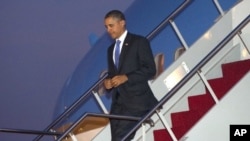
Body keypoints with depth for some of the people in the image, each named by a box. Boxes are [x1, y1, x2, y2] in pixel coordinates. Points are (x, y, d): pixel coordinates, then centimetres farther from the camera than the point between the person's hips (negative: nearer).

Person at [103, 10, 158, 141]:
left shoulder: (139, 42, -1)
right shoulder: (111, 49, 21)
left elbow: (150, 69, -8)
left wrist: (126, 77, -18)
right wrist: (108, 82, 2)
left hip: (136, 100, -7)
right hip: (118, 102, 7)